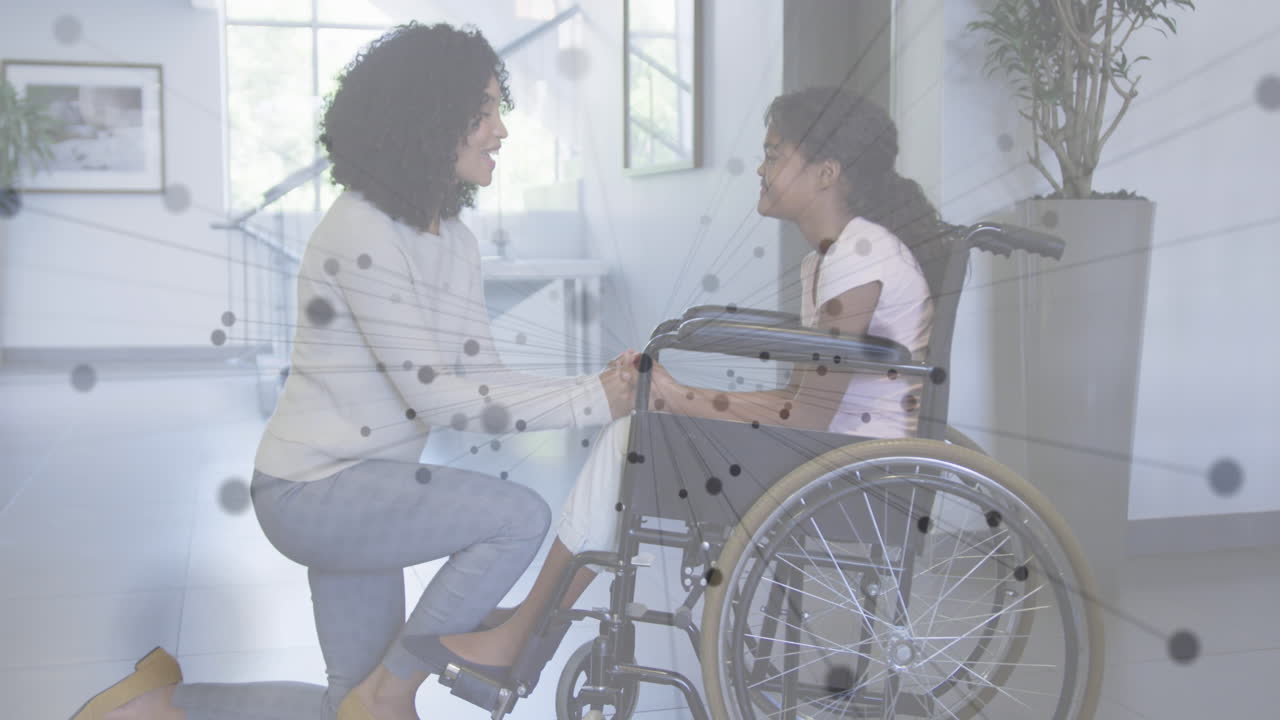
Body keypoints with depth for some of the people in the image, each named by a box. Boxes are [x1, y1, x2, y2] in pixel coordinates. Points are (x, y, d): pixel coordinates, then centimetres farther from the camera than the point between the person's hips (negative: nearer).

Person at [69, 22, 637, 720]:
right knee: (521, 516, -20)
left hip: (362, 489, 9)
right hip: (313, 491, -9)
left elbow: (479, 375, 1)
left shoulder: (453, 241, 7)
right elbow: (435, 396, -24)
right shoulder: (362, 234, -22)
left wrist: (598, 385, -13)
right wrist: (590, 403, -23)